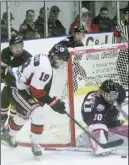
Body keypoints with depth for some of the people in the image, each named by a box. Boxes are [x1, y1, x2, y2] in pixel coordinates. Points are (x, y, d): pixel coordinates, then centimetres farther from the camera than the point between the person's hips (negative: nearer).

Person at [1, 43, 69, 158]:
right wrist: (53, 103, -19)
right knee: (38, 114, -16)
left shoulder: (43, 59, 5)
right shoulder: (45, 68, -26)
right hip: (17, 89, -11)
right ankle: (36, 144, -2)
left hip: (17, 83, 11)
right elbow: (36, 90, -26)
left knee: (25, 114, 30)